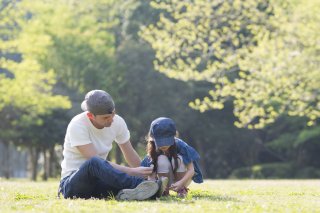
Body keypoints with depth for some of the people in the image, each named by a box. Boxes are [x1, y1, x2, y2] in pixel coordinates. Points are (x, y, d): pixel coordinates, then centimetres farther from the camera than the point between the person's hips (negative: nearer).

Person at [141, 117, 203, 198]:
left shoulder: (181, 146, -24)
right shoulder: (153, 151, -19)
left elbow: (191, 170, -24)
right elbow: (151, 173, -20)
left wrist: (181, 183, -42)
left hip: (183, 178, 0)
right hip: (165, 179, 1)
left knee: (178, 159, -30)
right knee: (162, 160, -28)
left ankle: (182, 189, -12)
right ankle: (165, 190, -13)